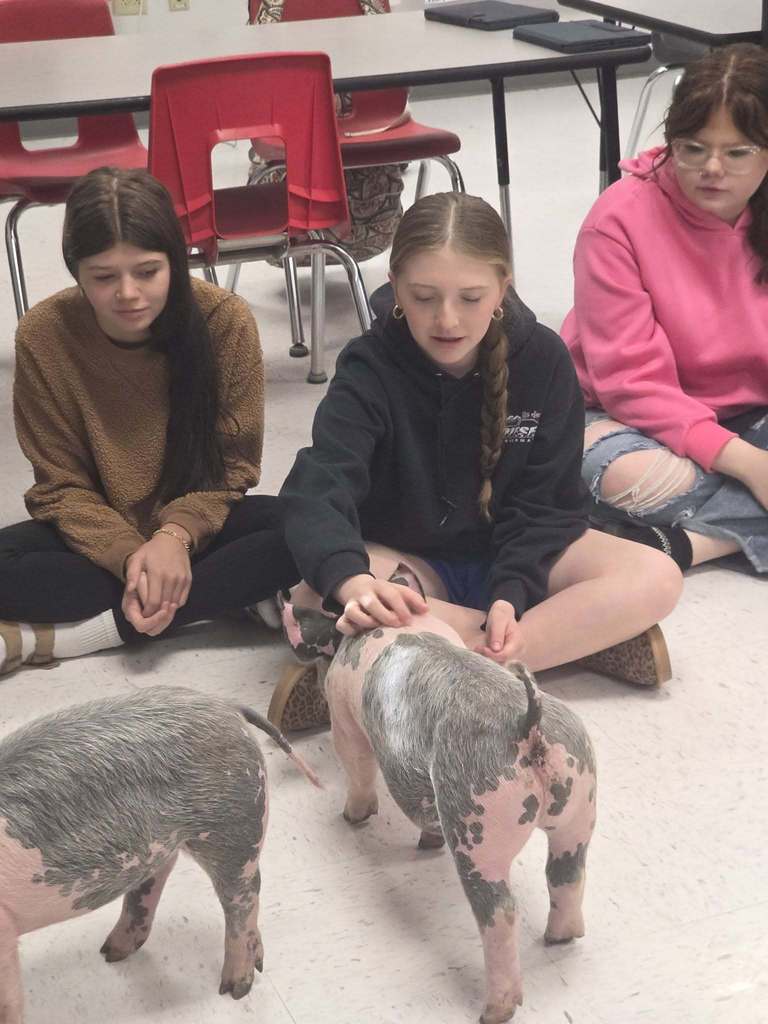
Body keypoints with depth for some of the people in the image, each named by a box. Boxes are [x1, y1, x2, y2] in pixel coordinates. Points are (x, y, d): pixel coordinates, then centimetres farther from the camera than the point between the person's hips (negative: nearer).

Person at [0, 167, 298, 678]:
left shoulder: (226, 320, -16)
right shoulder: (44, 336, -16)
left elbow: (233, 464, -9)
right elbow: (62, 486, -10)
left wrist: (177, 533, -27)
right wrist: (130, 556, -28)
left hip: (196, 524, 1)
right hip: (99, 535, -1)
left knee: (302, 529, -30)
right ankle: (223, 600, -25)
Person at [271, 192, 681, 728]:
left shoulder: (543, 359, -10)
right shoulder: (370, 368, -17)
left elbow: (544, 502, -10)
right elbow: (319, 489, -33)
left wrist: (512, 594, -30)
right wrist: (353, 582, -55)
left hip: (515, 554, 2)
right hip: (407, 563, -2)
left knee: (656, 579, -25)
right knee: (311, 604, -35)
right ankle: (586, 635, -29)